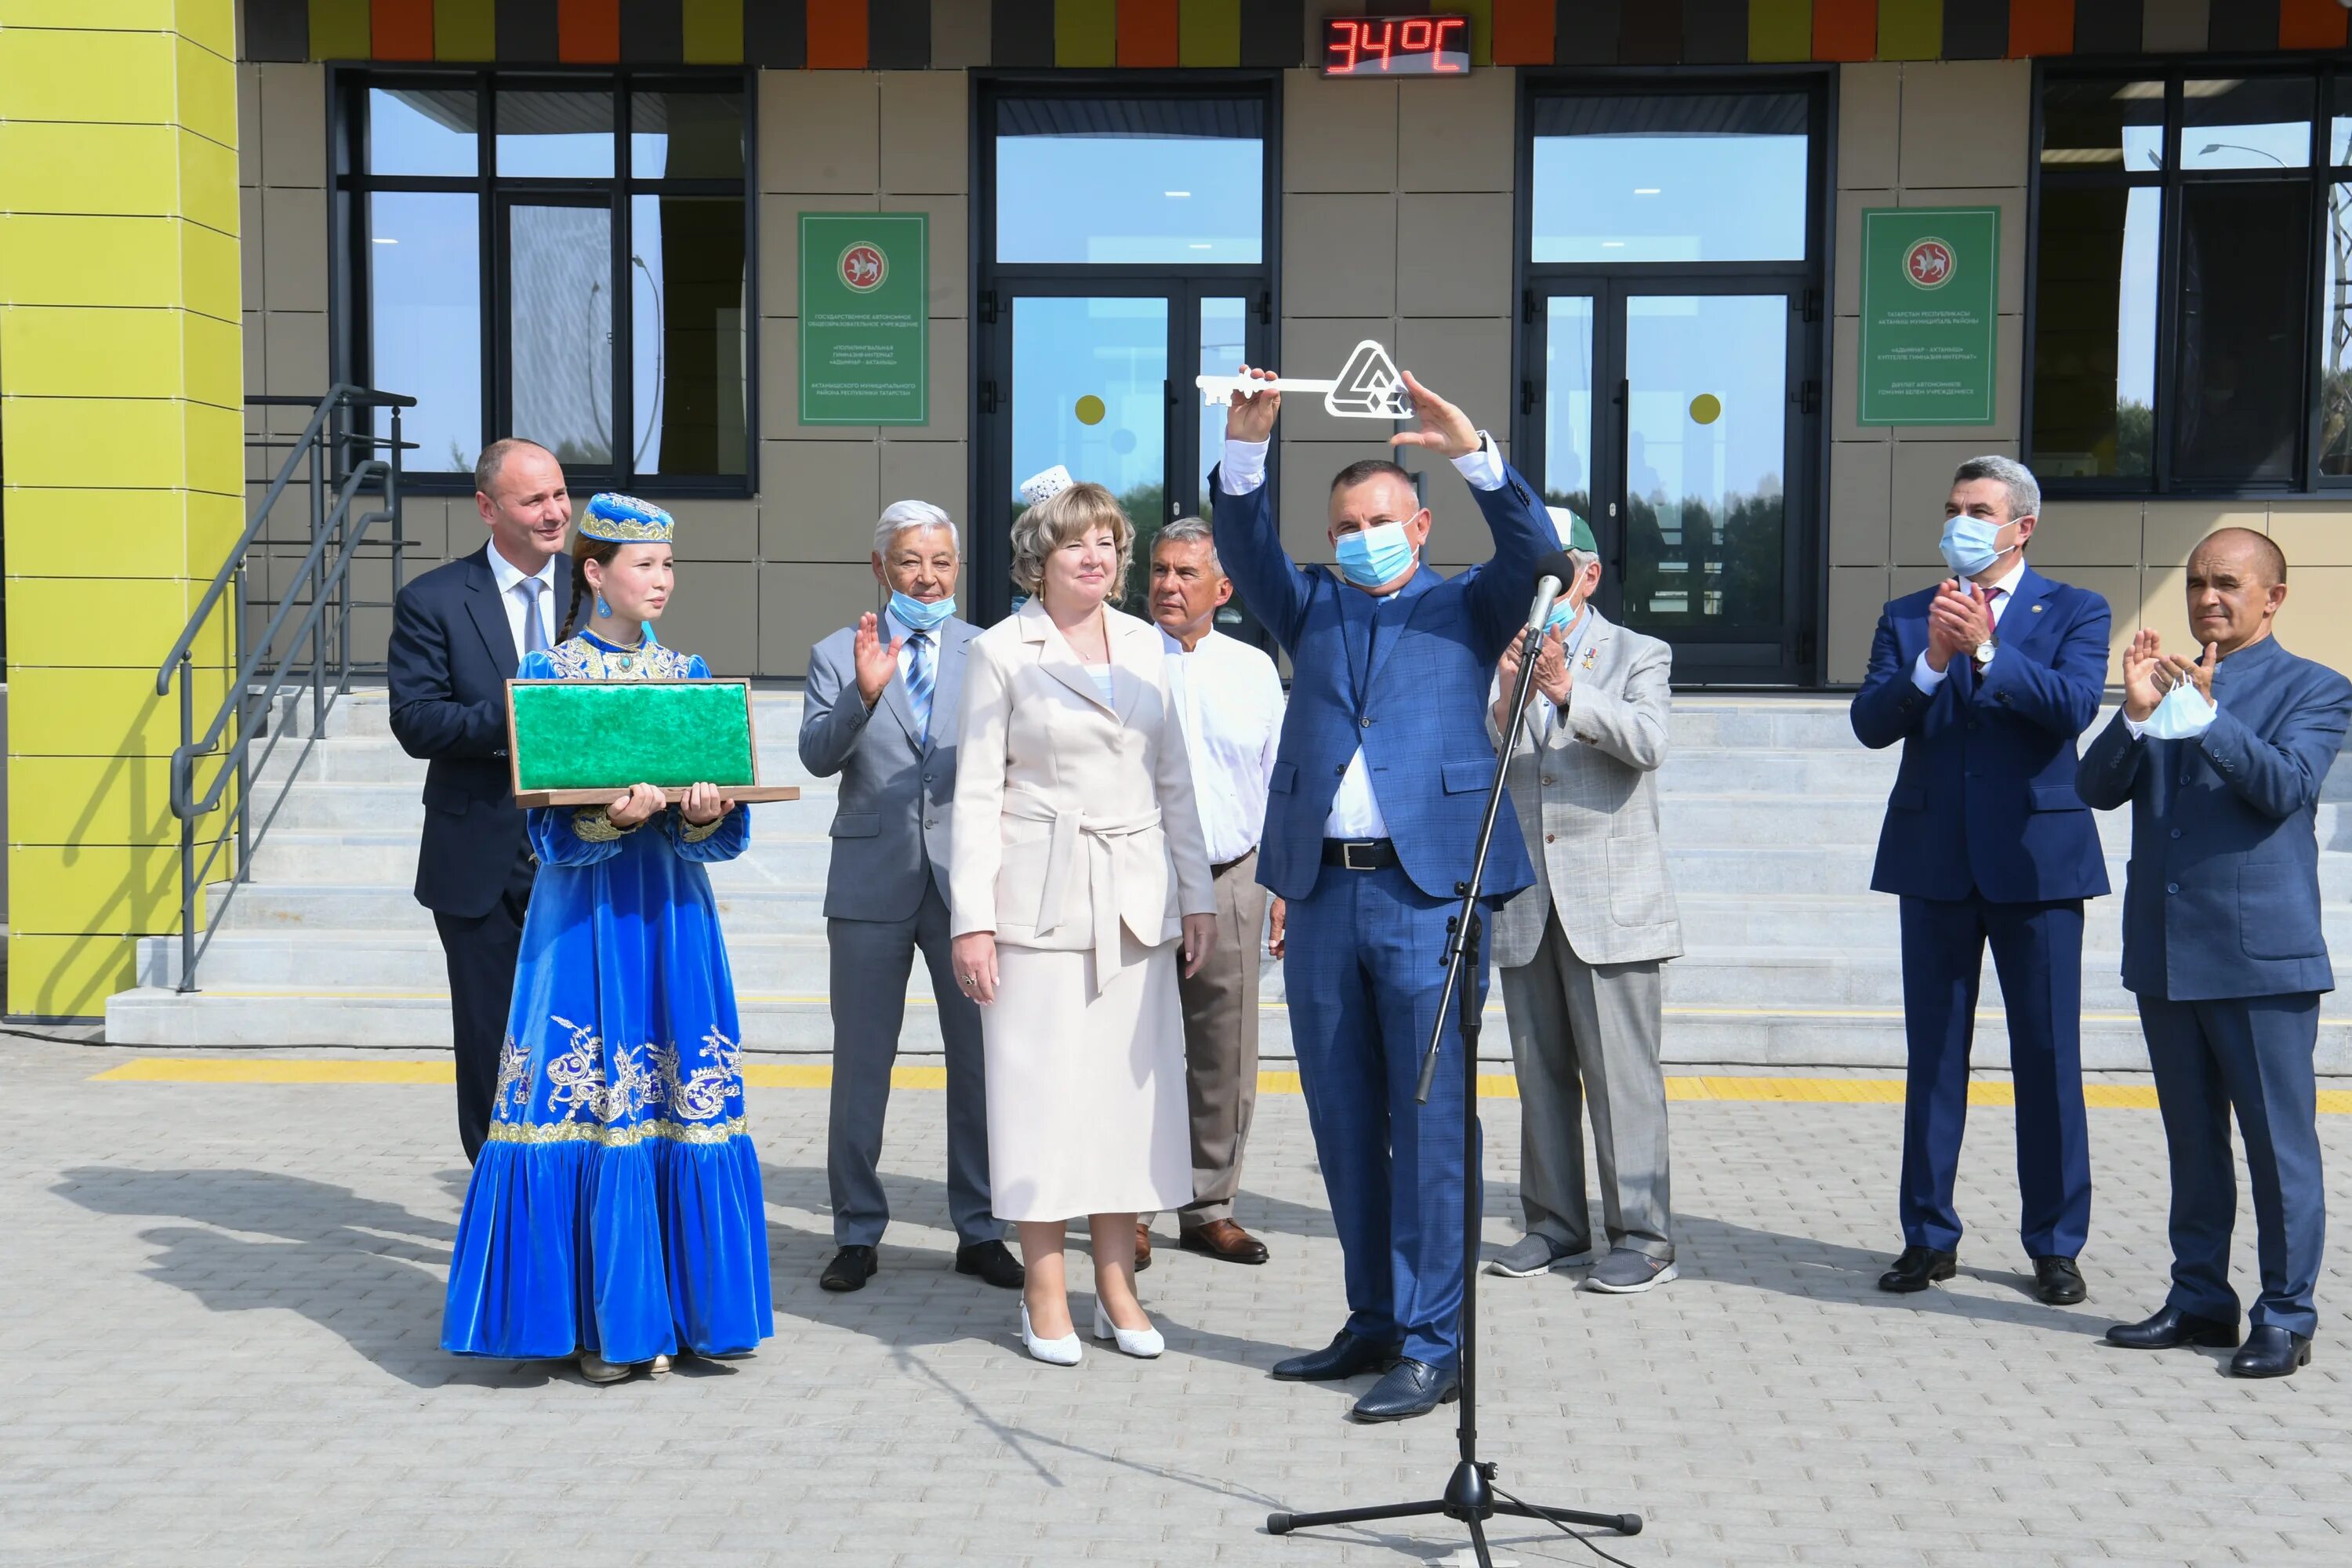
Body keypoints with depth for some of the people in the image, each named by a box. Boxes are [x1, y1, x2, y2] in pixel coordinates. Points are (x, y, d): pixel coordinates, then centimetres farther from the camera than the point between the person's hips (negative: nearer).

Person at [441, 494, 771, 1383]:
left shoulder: (689, 675, 11)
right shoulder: (550, 672, 1)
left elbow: (726, 831, 4)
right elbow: (552, 825, -6)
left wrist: (703, 814, -18)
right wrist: (612, 818, -26)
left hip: (673, 915, 3)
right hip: (586, 913, -3)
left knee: (685, 1102, 2)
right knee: (590, 1105, -4)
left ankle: (689, 1307, 12)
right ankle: (604, 1322, 5)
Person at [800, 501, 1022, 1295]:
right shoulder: (838, 655, 4)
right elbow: (817, 756, -9)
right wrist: (863, 694, -26)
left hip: (967, 877, 1)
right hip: (873, 882, -1)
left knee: (981, 1062, 5)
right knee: (861, 1066, 7)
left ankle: (977, 1229, 18)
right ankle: (857, 1232, 19)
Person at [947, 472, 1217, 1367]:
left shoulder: (1146, 646, 11)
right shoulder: (1000, 653, 0)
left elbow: (1175, 781, 15)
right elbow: (977, 793, -2)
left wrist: (1197, 895, 10)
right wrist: (972, 917, -8)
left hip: (1136, 901, 4)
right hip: (1041, 899, -4)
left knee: (1132, 1084, 5)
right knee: (1043, 1089, -1)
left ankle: (1117, 1290, 16)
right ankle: (1045, 1295, 10)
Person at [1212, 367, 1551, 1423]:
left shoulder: (1466, 610, 10)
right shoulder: (1315, 610, 18)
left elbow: (1532, 550, -6)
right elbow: (1246, 550, 4)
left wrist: (1472, 451, -18)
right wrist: (1247, 444, -11)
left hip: (1428, 890, -4)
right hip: (1323, 892, 4)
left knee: (1429, 1123, -4)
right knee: (1344, 1122, 11)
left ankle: (1431, 1346, 3)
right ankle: (1374, 1321, 23)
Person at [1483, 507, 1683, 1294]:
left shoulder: (1639, 656, 6)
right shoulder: (1501, 660, 13)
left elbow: (1647, 742, -13)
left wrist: (1570, 692, -25)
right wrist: (1505, 702, -15)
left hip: (1610, 902, -4)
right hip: (1524, 902, 4)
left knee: (1622, 1073, -5)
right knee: (1541, 1073, 10)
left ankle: (1642, 1235, 1)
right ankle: (1555, 1222, 20)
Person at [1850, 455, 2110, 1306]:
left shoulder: (2073, 612, 4)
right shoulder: (1907, 616, 10)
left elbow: (2074, 703, -14)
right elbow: (1869, 723, -3)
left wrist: (1985, 651, -23)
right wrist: (1930, 661, -18)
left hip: (2037, 859, -2)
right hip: (1935, 860, 2)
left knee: (2048, 1058, 3)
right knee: (1933, 1057, 8)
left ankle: (2055, 1244, 13)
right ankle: (1928, 1237, 16)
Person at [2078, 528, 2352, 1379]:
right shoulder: (2164, 686, 14)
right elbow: (2098, 788, 3)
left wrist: (2204, 713, -24)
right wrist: (2137, 712, -13)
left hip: (2262, 953, -5)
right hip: (2165, 952, 5)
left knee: (2280, 1142, -1)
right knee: (2192, 1141, 13)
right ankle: (2200, 1299, 23)